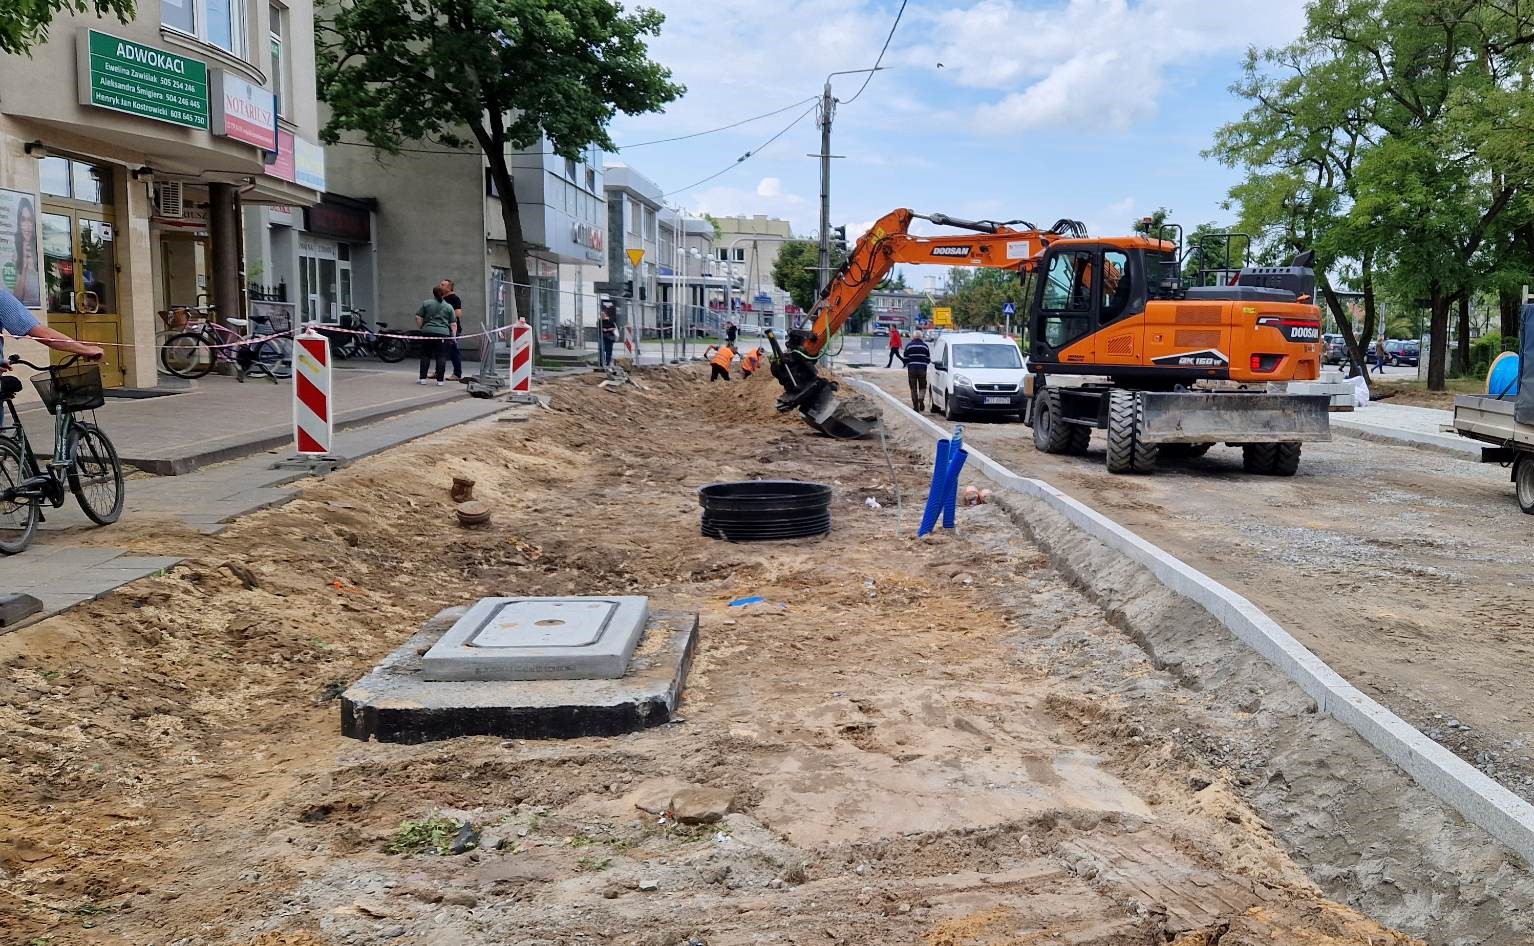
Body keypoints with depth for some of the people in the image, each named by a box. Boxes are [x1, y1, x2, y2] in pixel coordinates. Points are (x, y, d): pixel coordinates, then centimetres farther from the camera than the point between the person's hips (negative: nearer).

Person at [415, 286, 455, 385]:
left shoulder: (426, 303, 7)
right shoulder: (449, 307, 9)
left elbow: (418, 317, 3)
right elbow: (452, 324, 6)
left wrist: (420, 328, 13)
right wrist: (453, 335, 10)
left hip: (427, 332, 0)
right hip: (443, 333, 0)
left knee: (425, 355, 7)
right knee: (441, 357, 1)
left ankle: (422, 378, 6)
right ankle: (440, 380, -2)